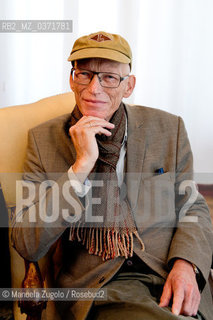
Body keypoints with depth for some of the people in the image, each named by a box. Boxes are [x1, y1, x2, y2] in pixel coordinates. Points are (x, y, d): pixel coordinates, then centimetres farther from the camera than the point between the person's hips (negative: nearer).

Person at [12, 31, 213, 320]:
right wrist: (82, 165, -17)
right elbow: (27, 246, -7)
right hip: (97, 285, -3)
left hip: (170, 276, 4)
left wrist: (186, 264, -10)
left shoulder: (168, 128, 5)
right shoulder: (44, 139, 1)